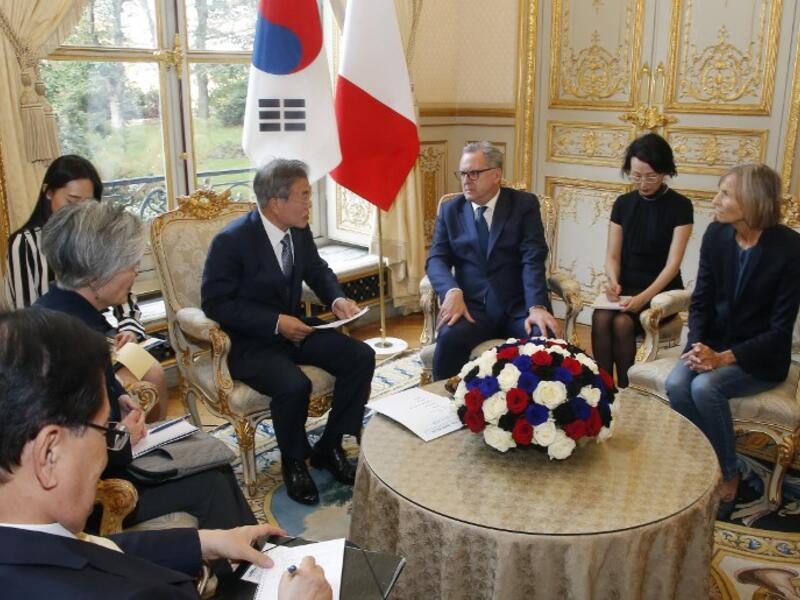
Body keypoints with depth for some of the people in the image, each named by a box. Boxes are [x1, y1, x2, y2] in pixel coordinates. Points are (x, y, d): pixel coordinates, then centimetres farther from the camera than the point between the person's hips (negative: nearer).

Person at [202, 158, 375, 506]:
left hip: (293, 327, 7)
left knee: (361, 357, -10)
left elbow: (317, 270, 16)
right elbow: (215, 303, -17)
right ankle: (293, 461, -1)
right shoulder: (231, 241, -19)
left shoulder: (300, 230, -1)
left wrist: (337, 299, -6)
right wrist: (275, 322, -24)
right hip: (249, 341, -7)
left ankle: (329, 447, 6)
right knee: (294, 385, -33)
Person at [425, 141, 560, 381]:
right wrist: (452, 292, -20)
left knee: (544, 338, -30)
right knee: (449, 338, -30)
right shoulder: (450, 211, 11)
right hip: (472, 306, 1)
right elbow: (436, 259, 2)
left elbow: (533, 260, -7)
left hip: (518, 306, 0)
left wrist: (537, 306, -23)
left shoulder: (525, 204, 4)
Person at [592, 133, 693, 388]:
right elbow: (612, 255, 4)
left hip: (661, 291, -3)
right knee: (600, 317, -28)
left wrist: (644, 297, -26)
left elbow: (672, 264, -12)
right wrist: (613, 281, -18)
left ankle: (624, 390, -15)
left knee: (622, 322, -30)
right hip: (625, 286, 3)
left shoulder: (680, 206, -6)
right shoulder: (623, 204, 6)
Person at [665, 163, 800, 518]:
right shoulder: (716, 234, -2)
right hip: (714, 343, 4)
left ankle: (727, 475, -6)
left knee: (705, 387, -30)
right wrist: (698, 346, -16)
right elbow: (701, 300, 2)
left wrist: (725, 358, -25)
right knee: (676, 384, -25)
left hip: (761, 357, -4)